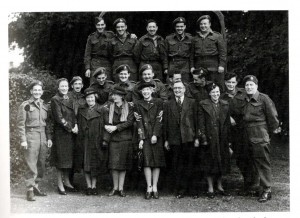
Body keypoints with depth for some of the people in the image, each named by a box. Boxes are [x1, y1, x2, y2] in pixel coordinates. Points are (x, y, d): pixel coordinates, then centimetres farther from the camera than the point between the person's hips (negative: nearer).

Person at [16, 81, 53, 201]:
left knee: (41, 164, 9)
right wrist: (23, 140, -12)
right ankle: (30, 190, -1)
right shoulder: (25, 105, -4)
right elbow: (20, 124, -6)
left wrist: (49, 138, 10)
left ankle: (36, 186, 21)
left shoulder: (45, 106, 13)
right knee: (31, 165, -6)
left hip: (43, 137, 6)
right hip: (30, 137, -6)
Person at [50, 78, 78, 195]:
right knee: (61, 158, -2)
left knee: (69, 158, 10)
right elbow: (59, 118, -12)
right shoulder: (55, 100, -7)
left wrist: (75, 125, -3)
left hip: (70, 133, 6)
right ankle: (60, 184, 7)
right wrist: (70, 128, -10)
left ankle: (67, 182, 20)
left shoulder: (69, 100, 14)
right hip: (60, 133, -6)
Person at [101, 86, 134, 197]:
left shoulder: (129, 107, 3)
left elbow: (129, 122, -7)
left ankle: (121, 188, 9)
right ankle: (115, 187, 10)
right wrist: (105, 139, -4)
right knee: (114, 164, -1)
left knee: (123, 164, 3)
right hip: (113, 139, 1)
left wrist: (115, 127, -14)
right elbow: (106, 124, 1)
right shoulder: (108, 107, 6)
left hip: (125, 139, -1)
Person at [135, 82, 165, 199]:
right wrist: (141, 138, -5)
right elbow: (139, 123, 3)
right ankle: (149, 187, -2)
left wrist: (155, 135, -10)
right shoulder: (138, 105, 10)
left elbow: (159, 120, -1)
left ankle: (155, 187, 5)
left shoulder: (158, 102, 6)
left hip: (156, 136, 0)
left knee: (157, 161, -1)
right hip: (145, 136, 0)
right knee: (147, 161, -6)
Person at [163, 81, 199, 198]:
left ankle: (183, 188, 11)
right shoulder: (168, 104, 10)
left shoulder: (192, 102, 7)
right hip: (174, 139, 1)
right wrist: (166, 140, 3)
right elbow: (165, 122, 7)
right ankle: (179, 189, 10)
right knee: (177, 165, 3)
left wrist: (196, 138, -2)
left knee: (189, 163, 1)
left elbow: (196, 120, 4)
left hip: (189, 138, 0)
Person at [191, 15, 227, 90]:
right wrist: (192, 66, 9)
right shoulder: (195, 38, 19)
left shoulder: (217, 37, 6)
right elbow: (192, 54, 19)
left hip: (214, 67, -4)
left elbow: (223, 52, -1)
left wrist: (222, 65, -10)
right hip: (199, 67, 4)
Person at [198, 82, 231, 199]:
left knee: (222, 162, 10)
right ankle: (210, 188, 12)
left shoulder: (225, 105, 8)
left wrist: (228, 140, 5)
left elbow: (227, 123, 8)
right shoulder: (203, 105, -3)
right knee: (210, 164, 2)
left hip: (222, 139, 4)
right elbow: (201, 123, -5)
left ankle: (220, 187, 23)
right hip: (209, 138, -3)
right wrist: (203, 138, -12)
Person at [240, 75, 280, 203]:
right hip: (248, 137, 6)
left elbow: (272, 115, -5)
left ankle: (267, 191, -2)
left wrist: (274, 129, 0)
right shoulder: (245, 101, 14)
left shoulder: (264, 99, -7)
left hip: (261, 136, -6)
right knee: (254, 162, 11)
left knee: (263, 163, -5)